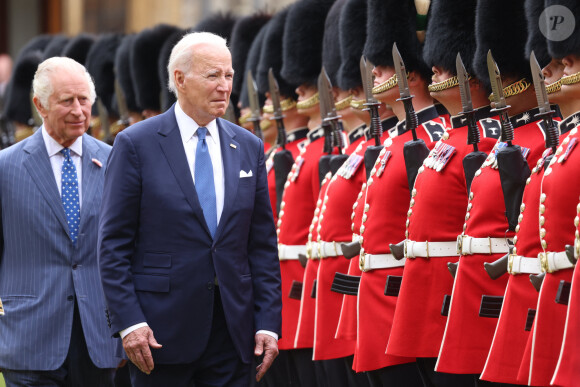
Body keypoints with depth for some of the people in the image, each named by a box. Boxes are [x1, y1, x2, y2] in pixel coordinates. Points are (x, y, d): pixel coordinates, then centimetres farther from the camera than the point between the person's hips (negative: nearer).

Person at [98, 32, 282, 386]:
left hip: (232, 334, 4)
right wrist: (128, 322, -13)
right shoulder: (136, 144, -3)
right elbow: (114, 244, -5)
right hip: (161, 331, -4)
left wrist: (268, 322, 2)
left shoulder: (249, 148, 10)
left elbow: (263, 246, 10)